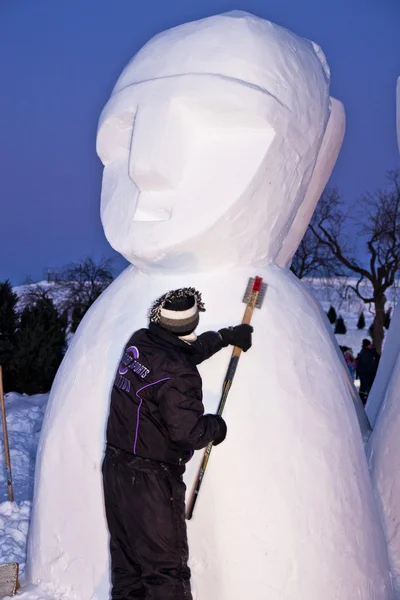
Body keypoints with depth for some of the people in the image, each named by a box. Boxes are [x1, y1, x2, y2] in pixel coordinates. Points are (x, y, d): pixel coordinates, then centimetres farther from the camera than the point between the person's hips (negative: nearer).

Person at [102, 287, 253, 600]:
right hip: (152, 481, -8)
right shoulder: (178, 374, -23)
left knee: (127, 561, 19)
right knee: (166, 567, -1)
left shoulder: (139, 343, 2)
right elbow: (188, 432, -23)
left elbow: (186, 350, 21)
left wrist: (226, 336, 28)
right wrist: (215, 425, -2)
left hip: (116, 469, 8)